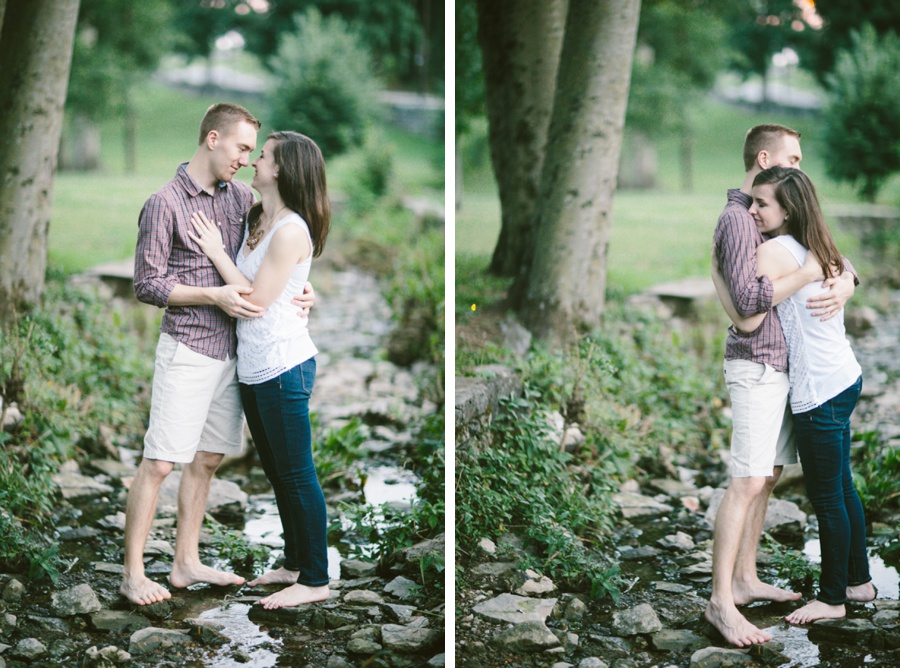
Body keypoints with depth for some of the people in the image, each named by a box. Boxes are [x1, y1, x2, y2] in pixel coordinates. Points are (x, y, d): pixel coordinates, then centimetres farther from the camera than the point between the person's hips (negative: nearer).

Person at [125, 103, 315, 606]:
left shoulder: (241, 196, 8)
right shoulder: (165, 205, -10)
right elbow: (147, 284, -10)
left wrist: (299, 289, 0)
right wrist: (213, 295, -19)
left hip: (233, 351, 7)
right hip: (188, 351, -7)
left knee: (207, 460, 12)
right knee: (159, 463, -5)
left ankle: (187, 562, 22)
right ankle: (133, 573, 4)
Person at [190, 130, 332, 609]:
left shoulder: (291, 230, -18)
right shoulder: (257, 220, 10)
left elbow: (255, 299, -18)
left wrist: (217, 252, -12)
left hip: (283, 365, -10)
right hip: (254, 366, 10)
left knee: (296, 472, -2)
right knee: (277, 471, 18)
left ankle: (316, 581, 6)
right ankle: (294, 564, 30)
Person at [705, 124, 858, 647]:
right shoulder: (737, 220, -15)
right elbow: (747, 299, -26)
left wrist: (844, 285, -10)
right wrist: (807, 275, -18)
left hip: (783, 367, 10)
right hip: (756, 367, -10)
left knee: (768, 477, 13)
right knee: (748, 483, -12)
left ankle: (745, 579, 22)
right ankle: (722, 602, -10)